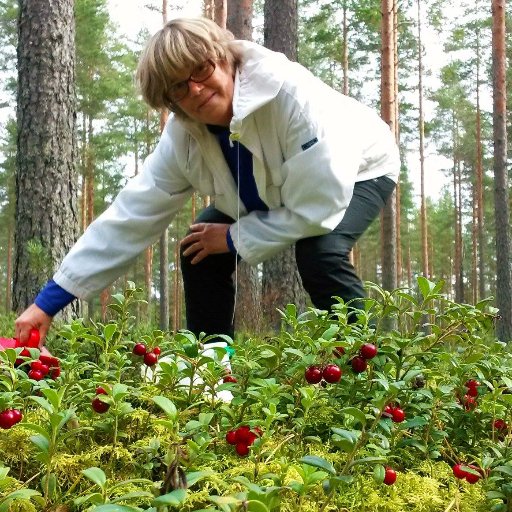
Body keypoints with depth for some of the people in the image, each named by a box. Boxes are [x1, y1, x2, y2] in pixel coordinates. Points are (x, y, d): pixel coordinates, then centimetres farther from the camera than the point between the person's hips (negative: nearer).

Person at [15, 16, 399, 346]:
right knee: (199, 253, -8)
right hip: (271, 188, 6)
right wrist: (49, 301, -23)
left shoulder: (291, 93, -40)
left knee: (320, 253, -33)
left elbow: (319, 208, -38)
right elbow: (130, 216, -21)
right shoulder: (183, 137, -22)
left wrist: (234, 238, -26)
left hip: (359, 169, -5)